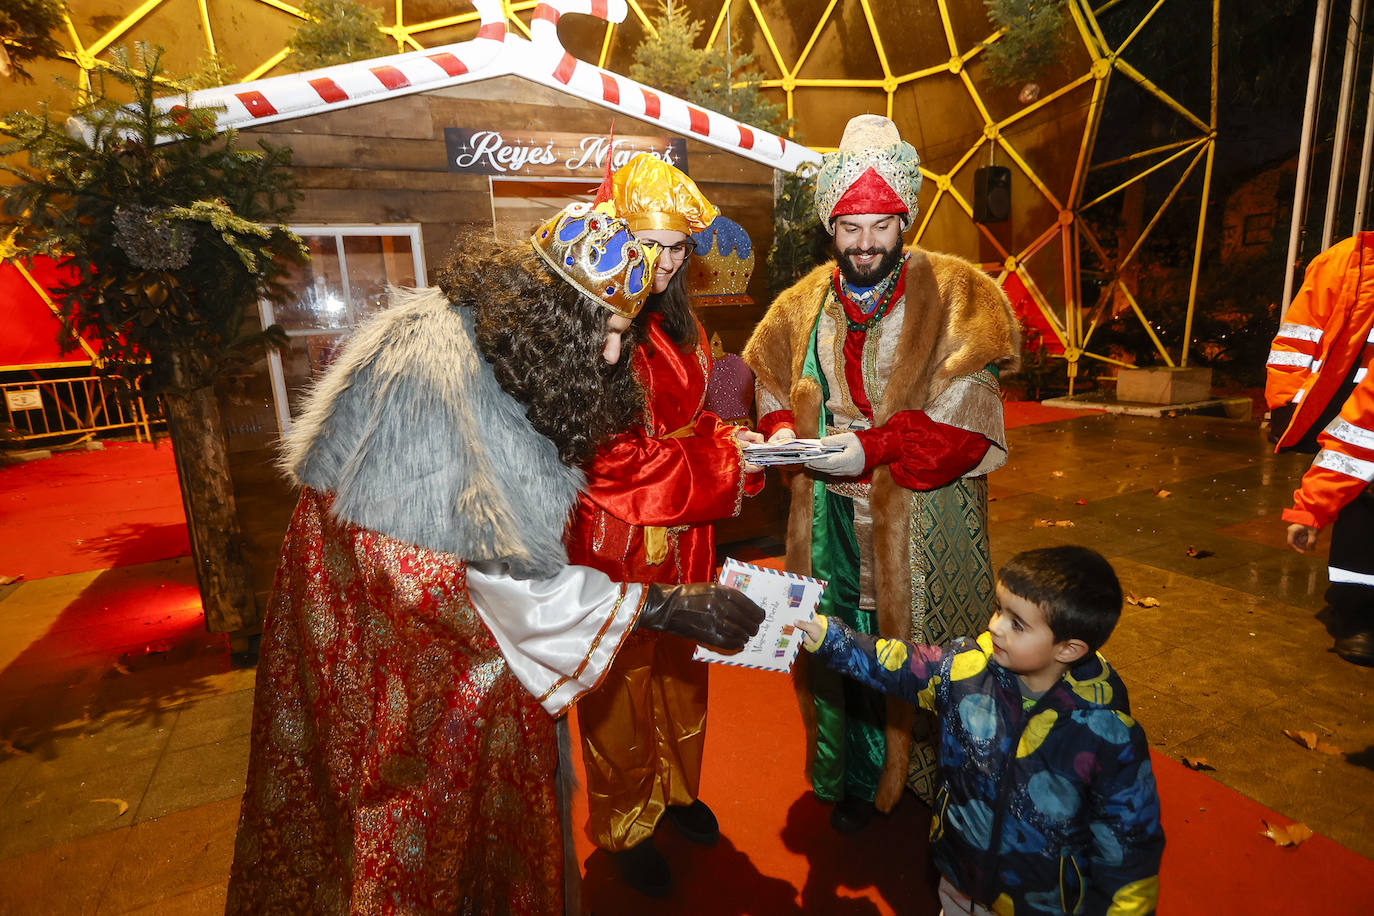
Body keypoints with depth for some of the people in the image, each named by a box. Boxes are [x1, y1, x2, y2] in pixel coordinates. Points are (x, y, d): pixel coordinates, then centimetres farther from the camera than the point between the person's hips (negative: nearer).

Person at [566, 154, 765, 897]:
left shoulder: (678, 326, 8)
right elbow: (606, 461, -21)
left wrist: (731, 442, -5)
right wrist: (723, 463, -16)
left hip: (685, 537, 7)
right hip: (618, 543, -7)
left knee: (682, 668, 22)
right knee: (621, 683, 12)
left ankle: (674, 787, 48)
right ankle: (623, 827, 36)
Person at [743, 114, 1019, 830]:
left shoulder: (954, 294, -6)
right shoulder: (806, 303, 7)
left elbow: (966, 416, -14)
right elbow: (768, 378, 16)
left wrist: (876, 447, -24)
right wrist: (782, 429, -5)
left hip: (921, 519, -3)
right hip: (832, 522, 3)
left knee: (920, 648, 8)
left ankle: (930, 781, 34)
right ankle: (854, 779, 34)